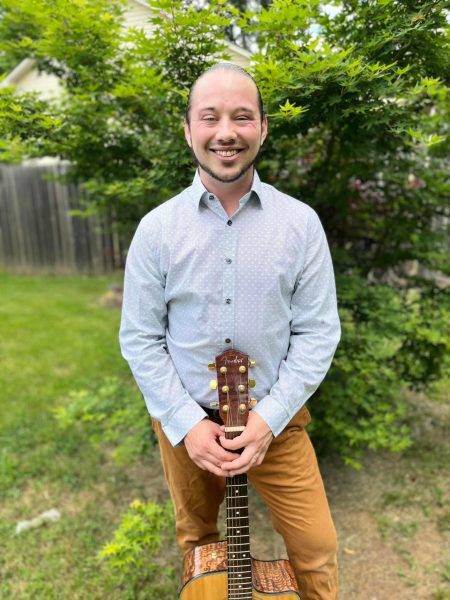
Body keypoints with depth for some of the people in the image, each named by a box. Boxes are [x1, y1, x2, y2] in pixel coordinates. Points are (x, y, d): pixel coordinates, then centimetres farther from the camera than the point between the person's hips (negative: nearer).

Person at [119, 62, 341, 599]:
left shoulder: (300, 223, -9)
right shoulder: (157, 228, -9)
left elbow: (317, 332, -8)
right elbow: (140, 338, -6)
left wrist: (269, 418, -15)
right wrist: (187, 423, -13)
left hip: (275, 420, 0)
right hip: (184, 422, 1)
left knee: (316, 550, 11)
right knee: (197, 543, 24)